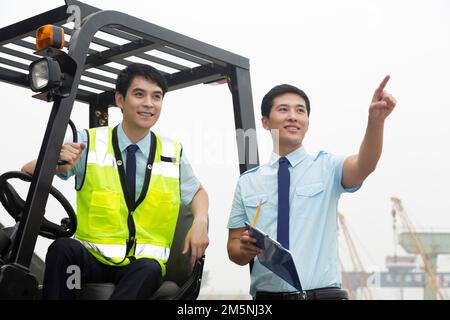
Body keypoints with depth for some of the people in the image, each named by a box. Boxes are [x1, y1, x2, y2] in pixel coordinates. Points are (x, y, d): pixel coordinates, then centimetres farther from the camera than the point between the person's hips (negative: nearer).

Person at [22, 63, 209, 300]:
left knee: (149, 270, -34)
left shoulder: (174, 154, 5)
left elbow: (197, 192, 20)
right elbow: (28, 174, -1)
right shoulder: (88, 143, 0)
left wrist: (200, 222, -3)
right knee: (62, 248, -32)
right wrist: (58, 164, -25)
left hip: (144, 263, 1)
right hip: (91, 259, 0)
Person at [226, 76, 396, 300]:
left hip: (322, 293, -1)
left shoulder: (327, 168, 3)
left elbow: (365, 165, -19)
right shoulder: (247, 182, 8)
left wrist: (376, 120, -37)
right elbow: (233, 247, 10)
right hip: (266, 294, 2)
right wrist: (245, 249, -13)